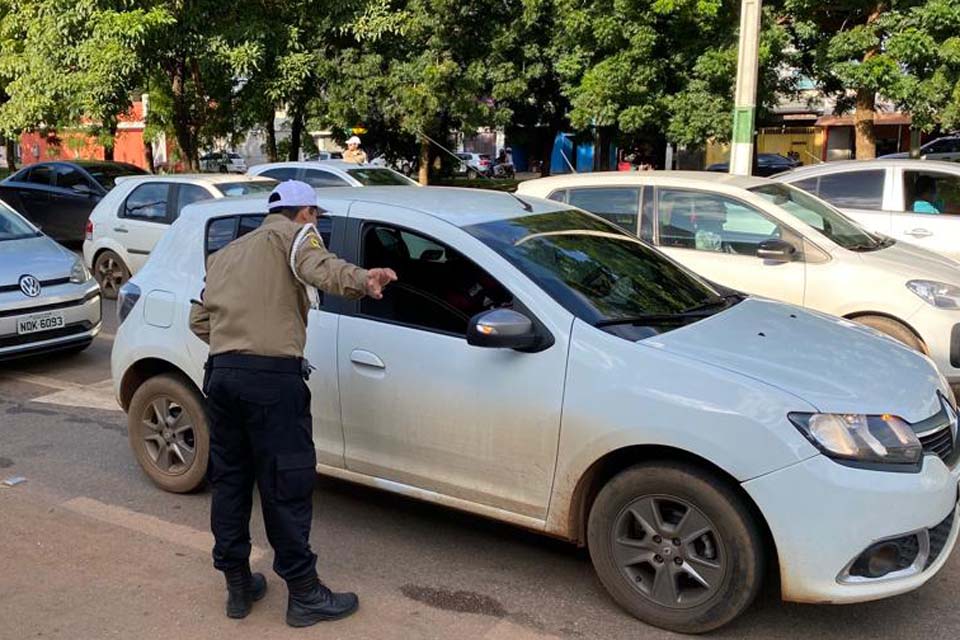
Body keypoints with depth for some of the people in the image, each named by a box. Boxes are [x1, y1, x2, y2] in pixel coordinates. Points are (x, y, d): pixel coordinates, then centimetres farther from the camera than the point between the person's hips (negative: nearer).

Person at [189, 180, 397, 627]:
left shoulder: (226, 253, 26)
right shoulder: (293, 234, 4)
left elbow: (199, 320, 23)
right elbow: (318, 266, -21)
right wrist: (361, 280, -39)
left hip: (221, 373, 7)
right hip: (272, 377, -7)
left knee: (229, 480, 15)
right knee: (286, 486, -1)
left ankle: (237, 585, 25)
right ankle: (304, 594, 8)